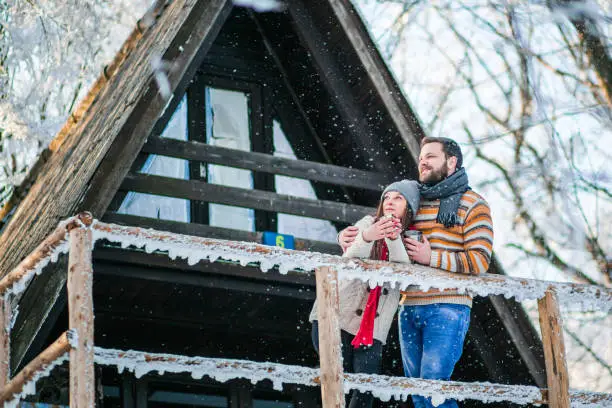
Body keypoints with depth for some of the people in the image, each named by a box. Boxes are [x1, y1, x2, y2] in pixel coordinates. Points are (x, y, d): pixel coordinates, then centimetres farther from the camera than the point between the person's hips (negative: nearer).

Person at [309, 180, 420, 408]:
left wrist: (394, 238, -29)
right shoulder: (368, 224, 4)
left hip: (372, 328, 1)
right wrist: (366, 238, -35)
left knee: (366, 388, -10)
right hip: (336, 317, -1)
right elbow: (348, 262, -12)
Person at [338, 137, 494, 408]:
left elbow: (479, 261, -8)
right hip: (409, 307, 6)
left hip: (446, 308, -6)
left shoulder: (472, 205, 3)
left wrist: (432, 258, -16)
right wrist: (347, 238, 2)